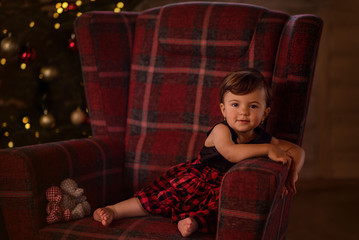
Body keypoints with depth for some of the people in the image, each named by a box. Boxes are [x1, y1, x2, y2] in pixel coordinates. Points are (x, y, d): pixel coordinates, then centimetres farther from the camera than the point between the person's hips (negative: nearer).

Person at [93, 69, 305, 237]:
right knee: (164, 195, -11)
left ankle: (195, 221, -48)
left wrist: (293, 171, -10)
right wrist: (268, 149, -35)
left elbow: (297, 150, 10)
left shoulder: (264, 139, 0)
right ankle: (114, 210, -6)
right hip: (199, 179, -2)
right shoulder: (221, 131, -13)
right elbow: (230, 152, -33)